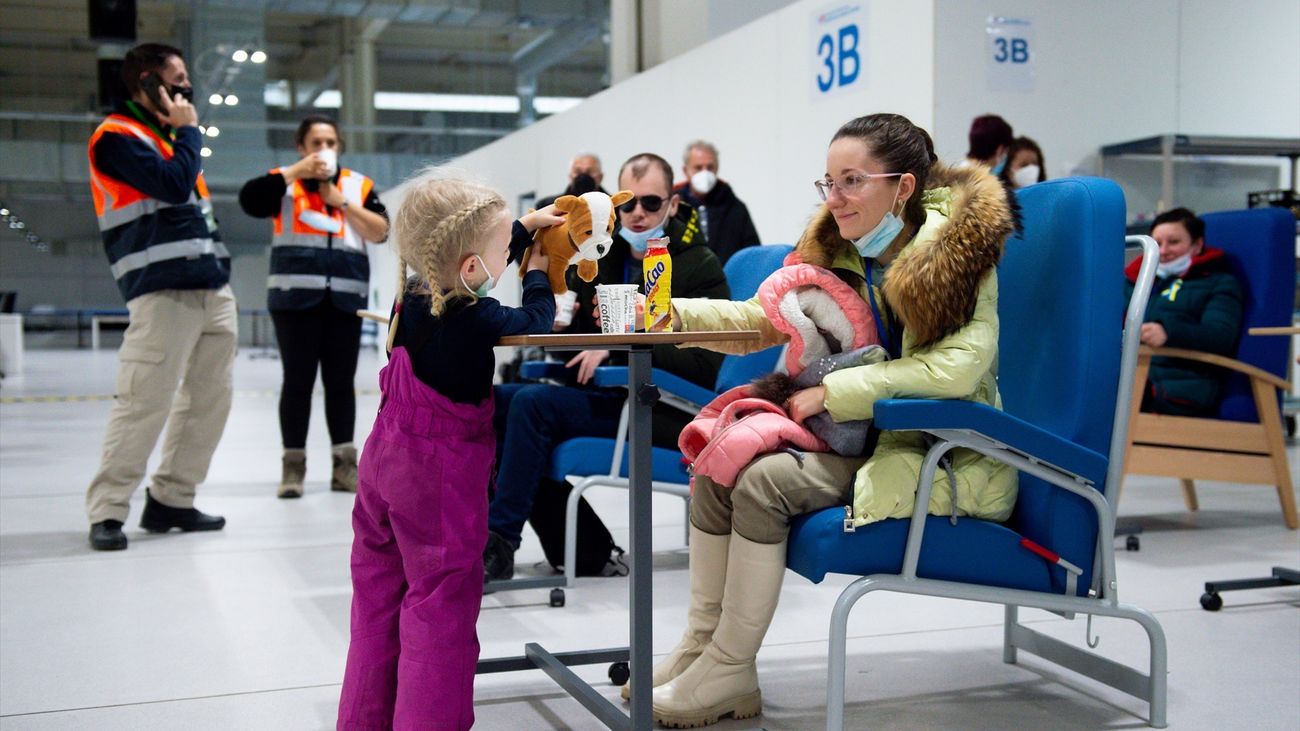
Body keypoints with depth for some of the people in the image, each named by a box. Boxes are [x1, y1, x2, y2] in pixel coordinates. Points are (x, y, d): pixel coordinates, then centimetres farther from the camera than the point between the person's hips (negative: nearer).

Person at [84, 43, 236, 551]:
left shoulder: (170, 135, 25)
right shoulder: (117, 136, -4)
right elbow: (174, 184, -17)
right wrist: (188, 130, -4)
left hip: (213, 289, 9)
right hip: (163, 291, -9)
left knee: (210, 398, 6)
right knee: (145, 401, -13)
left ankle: (170, 500, 16)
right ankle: (106, 511, -5)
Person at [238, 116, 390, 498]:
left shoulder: (359, 185, 12)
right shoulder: (284, 183, 7)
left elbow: (380, 232, 3)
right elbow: (248, 199, -12)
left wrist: (341, 201, -5)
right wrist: (297, 171, -12)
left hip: (345, 298, 2)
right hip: (295, 296, -2)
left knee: (341, 381, 5)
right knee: (297, 380, 0)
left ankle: (344, 464, 10)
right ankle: (293, 466, 4)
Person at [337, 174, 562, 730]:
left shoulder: (411, 294, 0)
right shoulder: (475, 319, -22)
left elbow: (462, 257, 18)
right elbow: (535, 322, -5)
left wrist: (524, 226, 22)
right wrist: (538, 274, 12)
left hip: (385, 458, 8)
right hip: (442, 475, -8)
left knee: (378, 592, 17)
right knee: (440, 603, 0)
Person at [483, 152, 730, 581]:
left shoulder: (701, 268, -6)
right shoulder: (601, 256, 14)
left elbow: (702, 365, -17)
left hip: (659, 414, -8)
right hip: (600, 397, 8)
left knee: (532, 402, -24)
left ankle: (499, 543, -16)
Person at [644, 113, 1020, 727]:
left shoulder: (957, 246, -13)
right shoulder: (838, 251, 8)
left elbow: (959, 365, -25)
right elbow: (761, 320, 7)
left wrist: (834, 391, -23)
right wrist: (672, 314, -10)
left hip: (948, 454, -8)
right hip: (868, 437, 8)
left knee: (765, 480, -23)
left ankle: (729, 672, -10)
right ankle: (699, 646, -1)